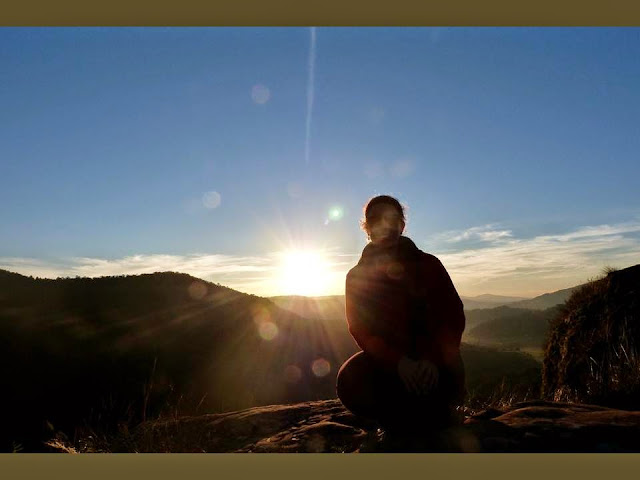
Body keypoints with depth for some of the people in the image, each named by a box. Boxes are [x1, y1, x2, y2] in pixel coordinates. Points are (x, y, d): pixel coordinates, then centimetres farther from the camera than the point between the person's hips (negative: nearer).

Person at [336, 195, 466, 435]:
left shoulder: (428, 265, 3)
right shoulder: (357, 276, 3)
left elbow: (454, 316, -4)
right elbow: (359, 329, -6)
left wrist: (433, 359, -23)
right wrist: (397, 361, -24)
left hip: (432, 362, 0)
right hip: (385, 361, 1)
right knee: (350, 381, -31)